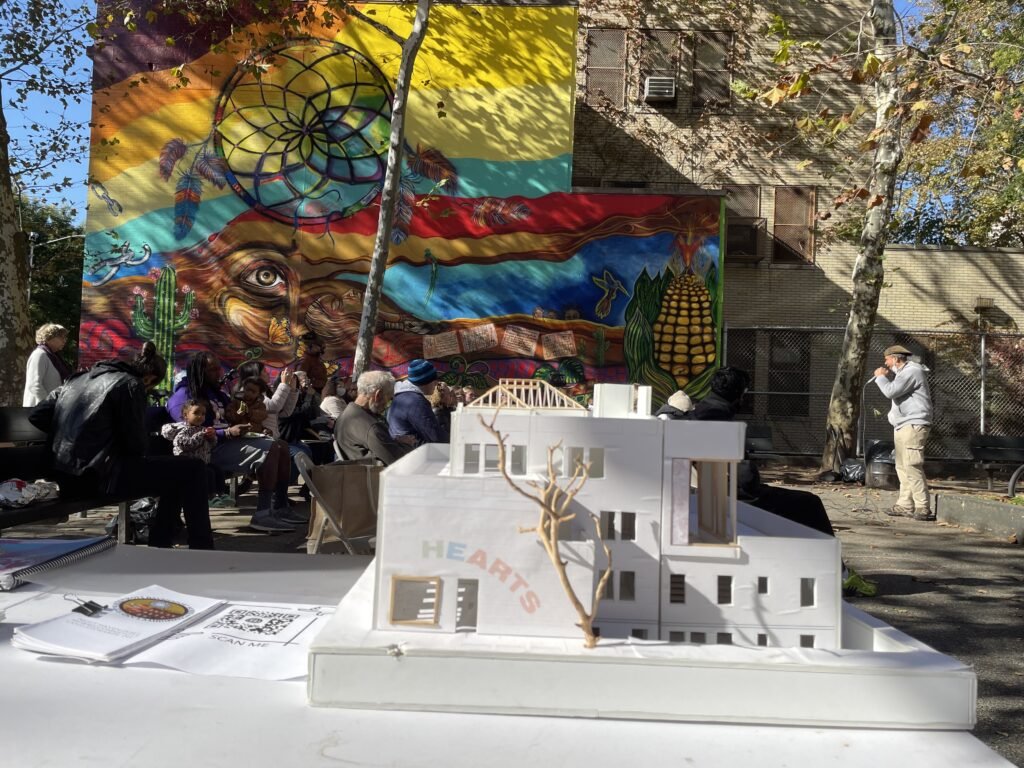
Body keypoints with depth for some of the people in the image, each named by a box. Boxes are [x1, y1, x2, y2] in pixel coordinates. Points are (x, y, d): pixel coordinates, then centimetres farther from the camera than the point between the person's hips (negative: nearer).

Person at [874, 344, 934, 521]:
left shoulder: (911, 372, -13)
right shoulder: (903, 372, 21)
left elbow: (891, 391, -21)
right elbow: (894, 391, 30)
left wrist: (880, 377, -5)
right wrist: (887, 376, 16)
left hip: (913, 425, -11)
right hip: (903, 426, 11)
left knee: (912, 467, -14)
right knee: (902, 467, 11)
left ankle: (923, 508, -13)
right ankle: (905, 506, 14)